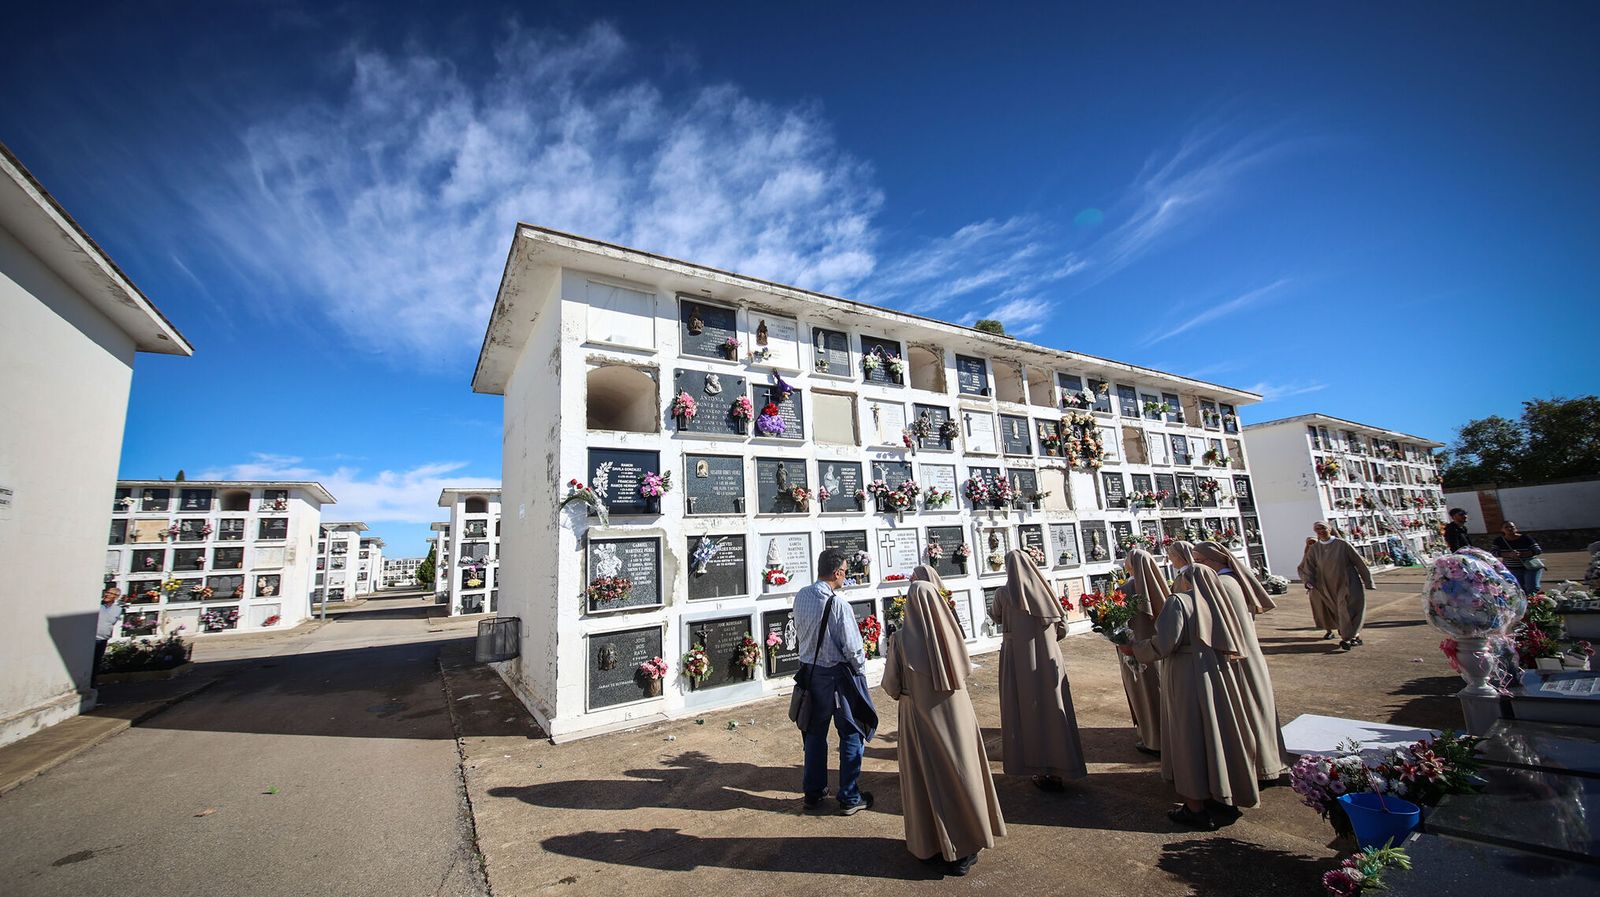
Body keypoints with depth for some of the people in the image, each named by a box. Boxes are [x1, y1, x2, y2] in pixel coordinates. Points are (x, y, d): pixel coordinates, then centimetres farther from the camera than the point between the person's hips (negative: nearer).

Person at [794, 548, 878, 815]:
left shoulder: (801, 596, -5)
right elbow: (852, 648, -20)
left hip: (810, 671, 6)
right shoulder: (838, 605, -24)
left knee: (815, 733, 20)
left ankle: (813, 794, 33)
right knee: (851, 735, 13)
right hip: (838, 674, -6)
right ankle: (849, 798, 24)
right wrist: (860, 665, -2)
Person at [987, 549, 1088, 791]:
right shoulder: (1043, 589, -1)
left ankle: (1040, 771, 15)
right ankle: (1058, 769, 18)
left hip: (1017, 659, -2)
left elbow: (996, 618, 14)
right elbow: (1062, 628, 4)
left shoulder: (1003, 593, -7)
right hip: (1048, 659, 3)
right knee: (1052, 710, 11)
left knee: (1027, 711, 7)